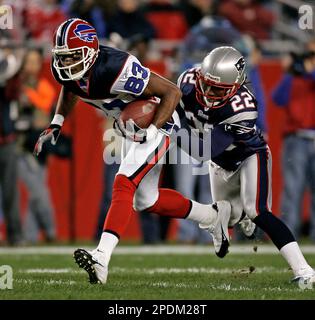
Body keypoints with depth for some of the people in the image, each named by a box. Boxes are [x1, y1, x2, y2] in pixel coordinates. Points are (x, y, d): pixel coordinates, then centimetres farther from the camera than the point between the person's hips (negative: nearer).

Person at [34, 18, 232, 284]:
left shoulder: (115, 70, -37)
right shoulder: (67, 71, -15)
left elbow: (172, 92, -29)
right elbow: (69, 91, 14)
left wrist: (151, 132, -33)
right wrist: (55, 126, 3)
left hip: (156, 123, -9)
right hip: (130, 128, 9)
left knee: (123, 184, -25)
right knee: (145, 201, 16)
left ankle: (101, 259, -35)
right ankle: (214, 216, 37)